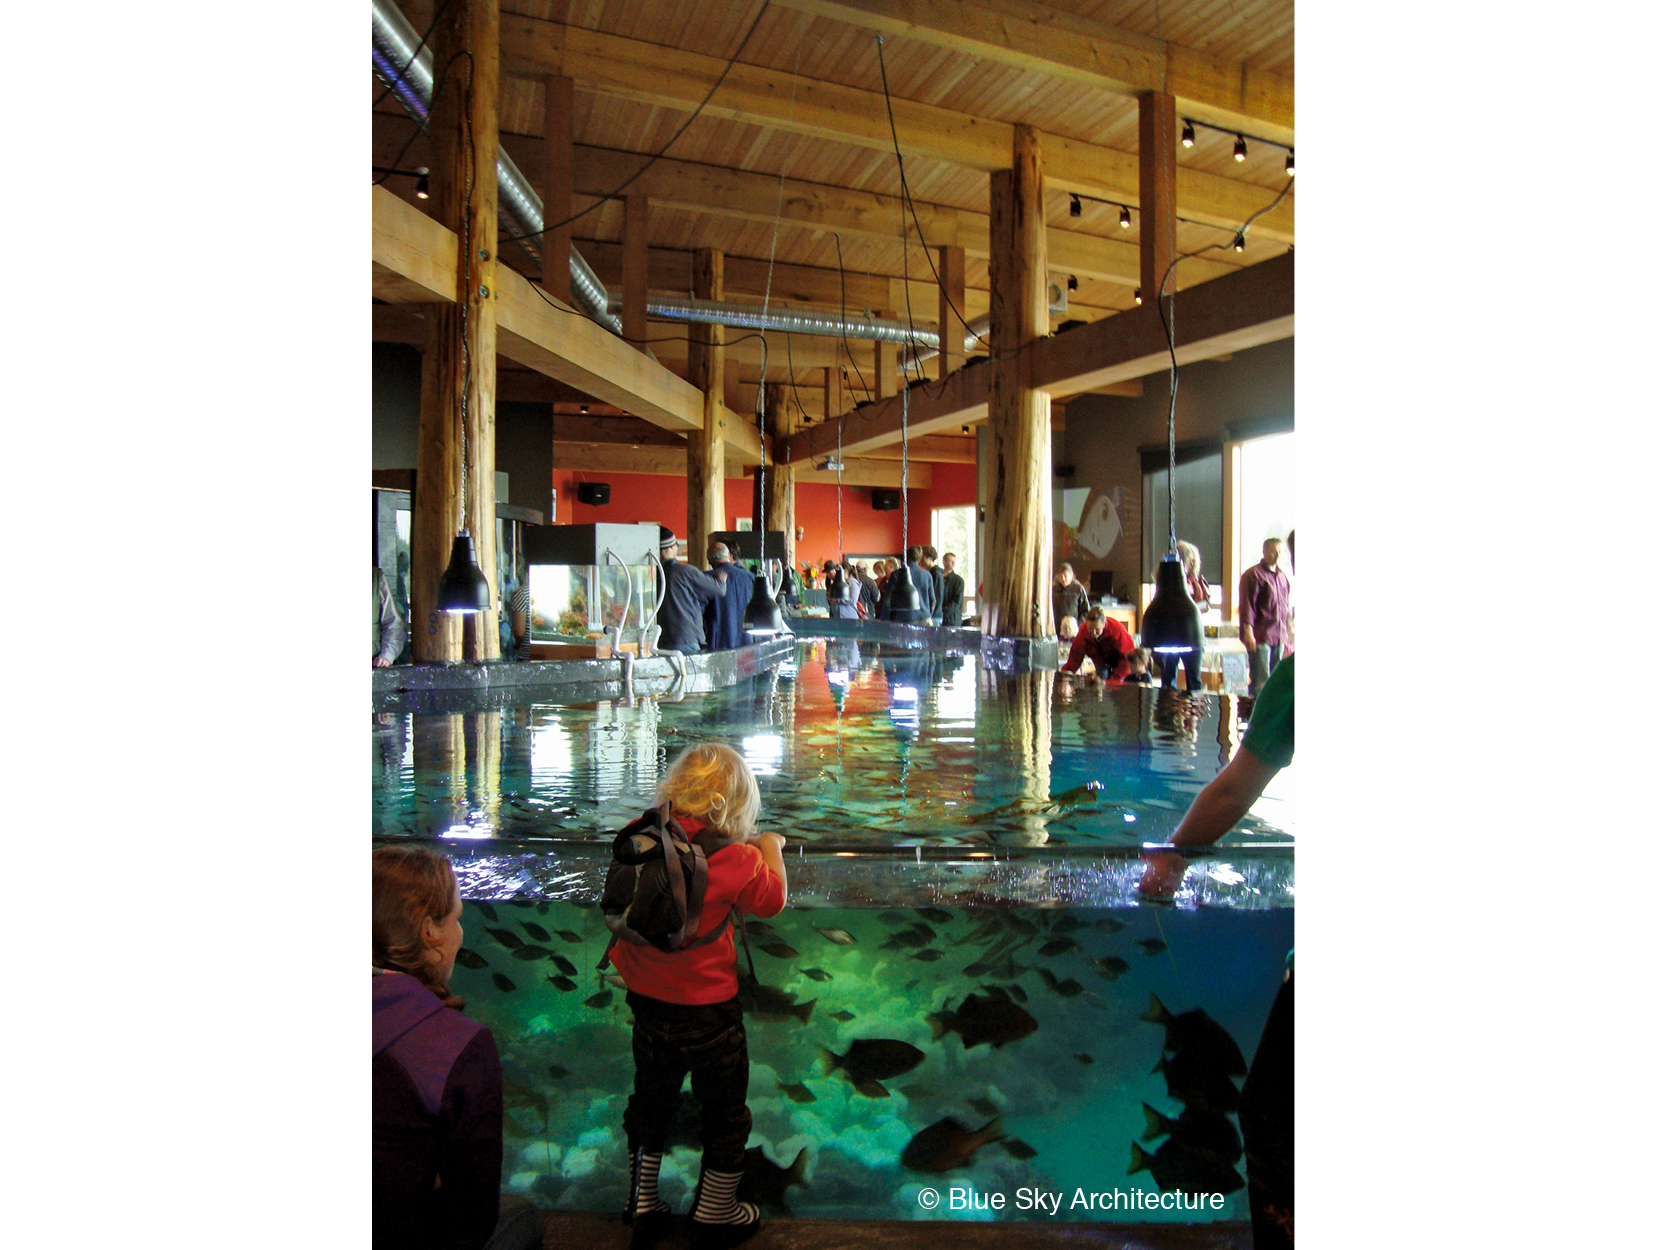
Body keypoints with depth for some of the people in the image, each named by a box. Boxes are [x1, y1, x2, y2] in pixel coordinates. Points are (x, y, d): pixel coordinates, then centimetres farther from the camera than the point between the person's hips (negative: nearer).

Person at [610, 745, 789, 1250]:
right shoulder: (735, 858, -23)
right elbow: (773, 900, -5)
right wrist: (770, 847, 9)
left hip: (645, 998, 5)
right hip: (707, 1007, -5)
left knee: (651, 1099, 24)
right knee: (724, 1108, 18)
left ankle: (642, 1206, 40)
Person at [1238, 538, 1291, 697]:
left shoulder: (1283, 576, 17)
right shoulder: (1253, 574, -5)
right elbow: (1247, 605, -11)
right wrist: (1248, 632, -18)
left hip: (1279, 637, 7)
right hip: (1260, 636, -7)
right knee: (1261, 681, -10)